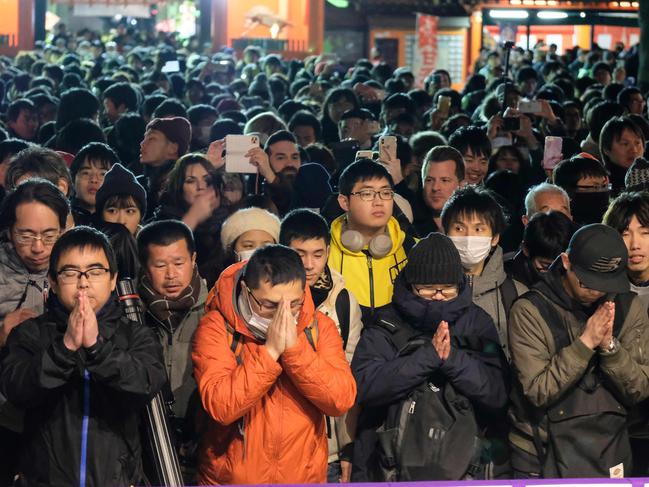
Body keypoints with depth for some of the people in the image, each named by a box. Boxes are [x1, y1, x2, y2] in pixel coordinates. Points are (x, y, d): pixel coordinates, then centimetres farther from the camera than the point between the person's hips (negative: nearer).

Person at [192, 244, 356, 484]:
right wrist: (270, 351, -26)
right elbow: (221, 407, -23)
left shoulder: (319, 326, -4)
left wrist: (294, 348, -23)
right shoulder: (217, 327, -12)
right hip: (231, 477, -2)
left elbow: (342, 400, -15)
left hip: (305, 476, 2)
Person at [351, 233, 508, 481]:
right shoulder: (387, 325, -1)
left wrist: (452, 358, -18)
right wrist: (427, 356, -21)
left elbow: (497, 393, -5)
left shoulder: (475, 322, 5)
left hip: (458, 469, 2)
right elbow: (363, 385, -15)